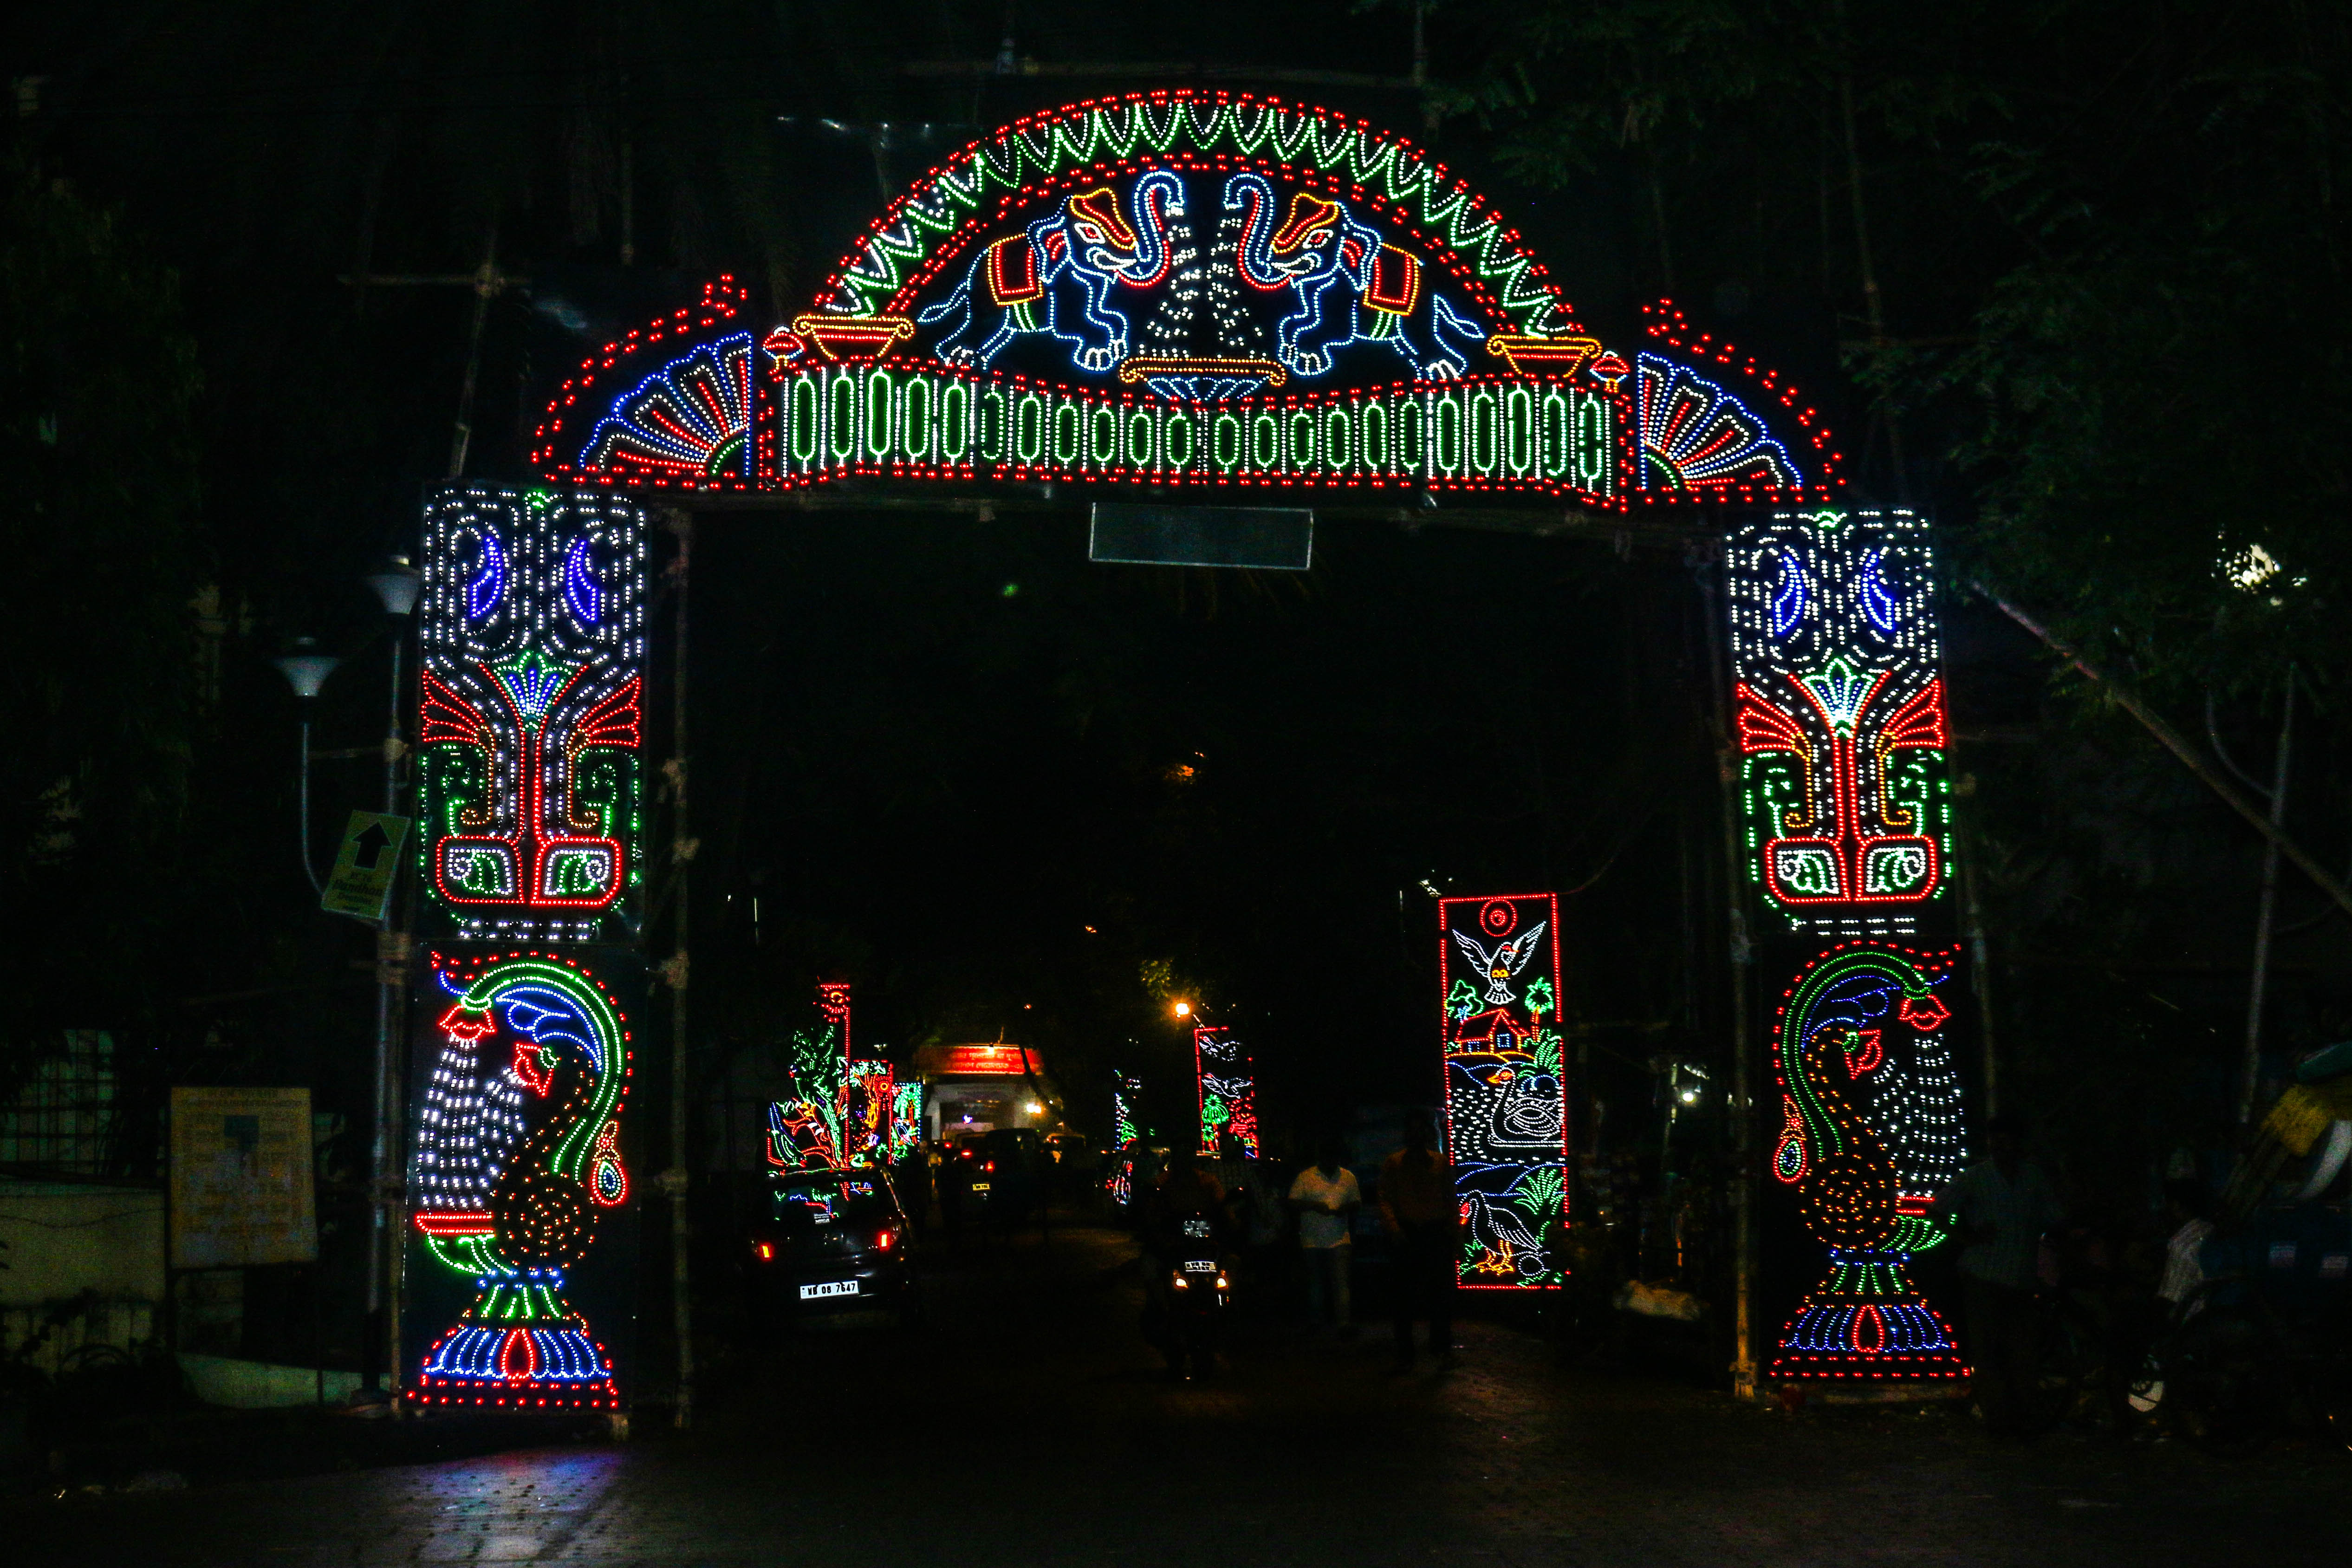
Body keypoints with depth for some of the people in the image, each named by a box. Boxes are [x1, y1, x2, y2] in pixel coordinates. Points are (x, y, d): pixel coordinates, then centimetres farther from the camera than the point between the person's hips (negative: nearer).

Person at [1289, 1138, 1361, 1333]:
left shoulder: (1348, 1177, 9)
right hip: (1313, 1241, 0)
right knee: (1315, 1283, 10)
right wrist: (1314, 1206, -18)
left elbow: (1357, 1203, 14)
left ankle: (1343, 1322, -13)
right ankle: (1316, 1322, 22)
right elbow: (1293, 1202, -3)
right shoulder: (1306, 1177, 1)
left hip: (1339, 1239, 0)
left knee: (1341, 1281, -9)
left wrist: (1346, 1208, -8)